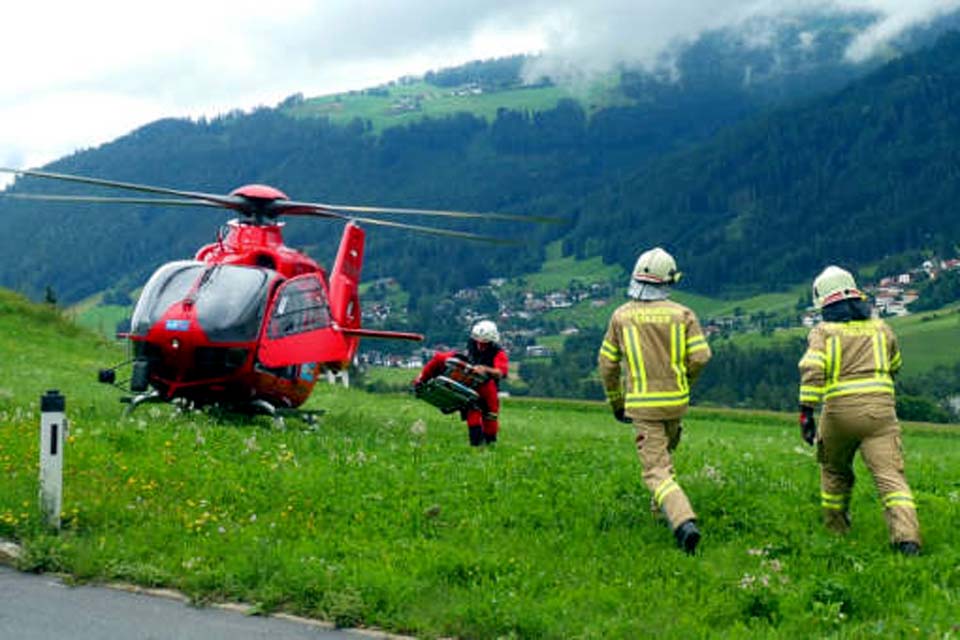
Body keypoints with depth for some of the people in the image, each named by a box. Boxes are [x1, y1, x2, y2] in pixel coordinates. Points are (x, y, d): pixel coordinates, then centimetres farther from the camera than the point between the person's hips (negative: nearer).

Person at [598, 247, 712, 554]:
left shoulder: (621, 315, -3)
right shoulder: (682, 313, -4)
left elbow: (607, 363, 2)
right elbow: (701, 356, -7)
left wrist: (616, 402, 16)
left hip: (642, 404, -2)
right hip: (676, 401, 2)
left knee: (656, 470, -4)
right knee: (664, 451, 30)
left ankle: (684, 521, -23)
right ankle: (661, 507, 43)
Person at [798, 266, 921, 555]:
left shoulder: (823, 331, 4)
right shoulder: (880, 327, 14)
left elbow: (812, 370, -12)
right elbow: (895, 365, 31)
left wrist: (806, 411, -13)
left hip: (839, 409, -1)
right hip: (880, 407, 1)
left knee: (834, 471, 23)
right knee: (890, 474, -7)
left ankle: (836, 528, 34)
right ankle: (907, 536, -24)